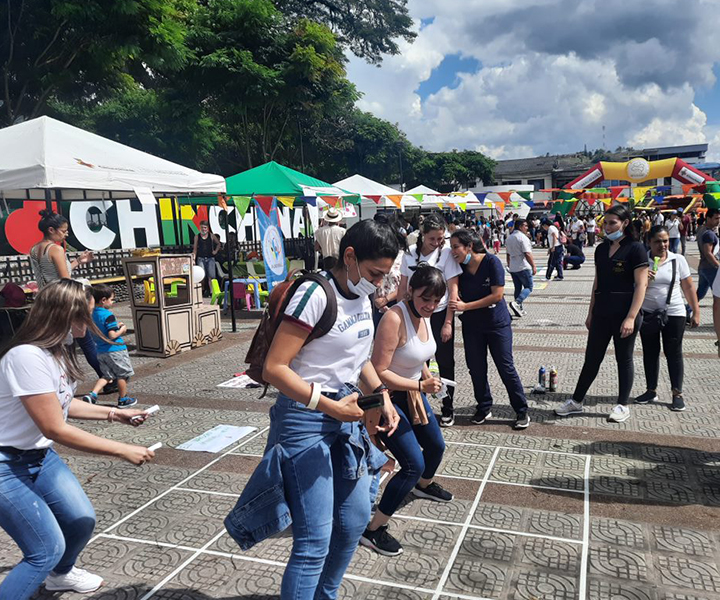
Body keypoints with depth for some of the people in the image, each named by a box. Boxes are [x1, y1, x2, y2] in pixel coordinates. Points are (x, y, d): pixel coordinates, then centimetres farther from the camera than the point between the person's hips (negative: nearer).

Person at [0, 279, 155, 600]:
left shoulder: (57, 350, -2)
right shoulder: (27, 356, -30)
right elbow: (55, 429, -29)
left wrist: (112, 413, 7)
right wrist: (123, 450, -25)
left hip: (40, 455, 9)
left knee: (82, 520, 13)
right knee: (48, 549, -7)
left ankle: (60, 574, 43)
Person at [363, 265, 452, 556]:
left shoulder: (423, 315, -3)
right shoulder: (394, 318, -30)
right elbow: (379, 372, -31)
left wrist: (427, 376, 0)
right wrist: (421, 385, -32)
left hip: (412, 393, 9)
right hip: (387, 398, -9)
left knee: (436, 446, 25)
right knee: (413, 465, -13)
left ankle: (423, 485, 59)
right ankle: (373, 529, 0)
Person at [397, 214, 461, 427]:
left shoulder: (446, 253, -8)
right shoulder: (410, 253, 0)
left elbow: (453, 289, -9)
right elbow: (403, 286, 7)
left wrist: (448, 322, -12)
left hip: (440, 315, -2)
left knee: (445, 363, 7)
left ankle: (448, 408, 22)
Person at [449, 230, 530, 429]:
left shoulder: (491, 262, -16)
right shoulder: (459, 267, -3)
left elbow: (497, 295, -21)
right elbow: (457, 294, 9)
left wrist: (465, 306, -22)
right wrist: (456, 304, -15)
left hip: (497, 323, -4)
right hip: (471, 325, 4)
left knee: (506, 368, 0)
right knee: (476, 368, 9)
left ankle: (521, 411, 14)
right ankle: (484, 407, 28)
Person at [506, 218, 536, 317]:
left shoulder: (509, 238, 13)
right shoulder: (523, 237, -13)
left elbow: (508, 254, 19)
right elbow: (527, 254, -18)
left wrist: (509, 266, 26)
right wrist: (533, 266, -15)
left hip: (512, 268, 8)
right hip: (523, 267, -8)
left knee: (518, 288, 13)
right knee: (528, 287, -1)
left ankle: (519, 309, 14)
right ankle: (517, 302, -20)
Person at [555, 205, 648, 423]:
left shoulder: (635, 249, -9)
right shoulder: (601, 249, 9)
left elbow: (641, 285, -13)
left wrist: (631, 317, -19)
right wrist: (591, 313, 14)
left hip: (625, 314, -5)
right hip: (602, 313, 6)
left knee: (624, 359, 7)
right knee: (592, 358, 11)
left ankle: (622, 406, 20)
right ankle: (576, 401, 20)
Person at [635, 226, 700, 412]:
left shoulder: (678, 260, -1)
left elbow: (688, 287, 3)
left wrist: (696, 312, 0)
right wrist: (644, 279, -18)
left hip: (674, 314, -1)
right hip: (648, 314, 1)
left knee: (673, 353, 4)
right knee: (650, 353, 10)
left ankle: (677, 394, 15)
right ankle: (651, 391, 23)